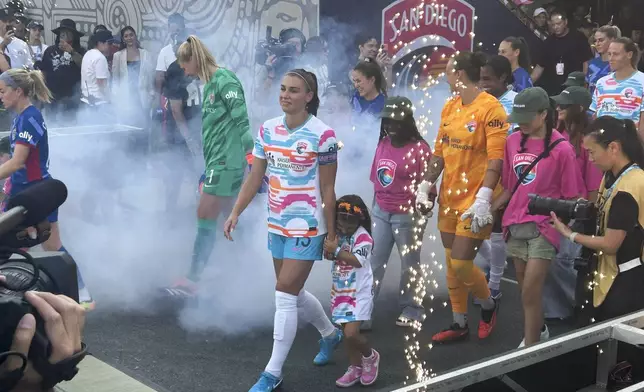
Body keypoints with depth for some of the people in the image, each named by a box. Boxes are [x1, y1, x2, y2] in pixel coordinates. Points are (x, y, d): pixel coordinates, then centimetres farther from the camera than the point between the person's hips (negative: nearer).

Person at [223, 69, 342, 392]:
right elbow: (255, 177, 6)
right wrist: (235, 214, -2)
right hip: (276, 225, 7)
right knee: (293, 293, 18)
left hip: (306, 228, -6)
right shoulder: (267, 130, 2)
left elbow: (327, 190, -10)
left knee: (284, 296, -6)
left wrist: (331, 235, -8)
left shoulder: (322, 135, -14)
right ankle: (330, 334, 45)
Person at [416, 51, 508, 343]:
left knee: (461, 264, -6)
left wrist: (483, 199, -24)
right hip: (449, 196, 7)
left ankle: (488, 305, 23)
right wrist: (425, 187, 7)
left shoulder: (490, 108, -13)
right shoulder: (449, 106, 9)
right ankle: (459, 324, 25)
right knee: (450, 264, 11)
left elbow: (496, 158, -18)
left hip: (474, 198, -7)